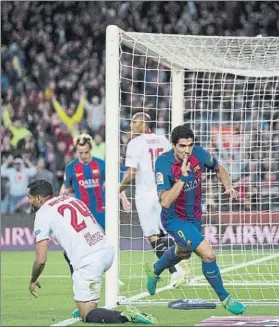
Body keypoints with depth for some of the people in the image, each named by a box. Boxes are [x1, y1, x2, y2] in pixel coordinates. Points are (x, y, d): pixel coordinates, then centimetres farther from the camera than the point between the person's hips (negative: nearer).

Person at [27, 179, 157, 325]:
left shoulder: (42, 213, 0)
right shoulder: (72, 199, 21)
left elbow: (41, 260, -3)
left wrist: (33, 281, 16)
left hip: (88, 262, -8)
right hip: (108, 252, 8)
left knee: (87, 315, 1)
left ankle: (125, 317, -24)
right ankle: (85, 308, 37)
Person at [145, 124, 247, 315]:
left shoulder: (199, 154, -16)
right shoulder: (164, 164, -30)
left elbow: (219, 169, 6)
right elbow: (165, 202, -36)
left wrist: (229, 186, -13)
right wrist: (183, 177, -43)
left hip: (195, 216, 7)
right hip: (175, 219, -7)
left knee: (183, 253, 33)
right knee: (208, 254, -21)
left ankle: (155, 271, 64)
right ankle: (224, 298, -2)